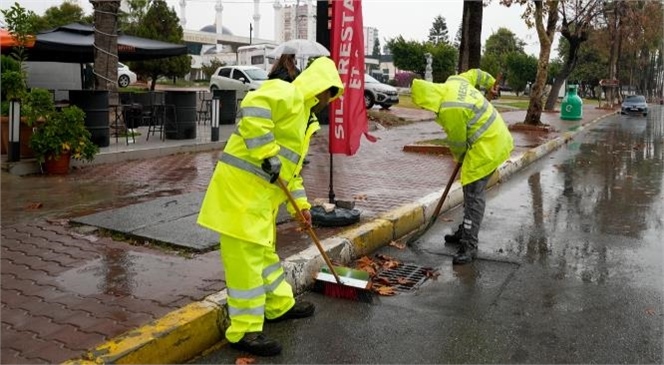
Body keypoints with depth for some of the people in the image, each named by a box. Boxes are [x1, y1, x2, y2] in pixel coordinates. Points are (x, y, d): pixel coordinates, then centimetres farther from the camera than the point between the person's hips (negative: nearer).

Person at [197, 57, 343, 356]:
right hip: (241, 184, -10)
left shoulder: (302, 114, 22)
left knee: (265, 251, 22)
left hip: (261, 190, 11)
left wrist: (301, 204, 26)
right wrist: (268, 154, -28)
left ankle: (280, 305, 39)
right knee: (245, 257, -5)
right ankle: (244, 331, 5)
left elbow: (292, 166, 27)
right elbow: (253, 107, -32)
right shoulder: (288, 94, -9)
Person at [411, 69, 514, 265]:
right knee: (471, 189, 17)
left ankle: (469, 246, -9)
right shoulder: (454, 81, 1)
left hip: (487, 145, -10)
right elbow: (474, 73, 22)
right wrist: (491, 82, 40)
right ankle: (466, 231, 29)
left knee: (474, 193, -11)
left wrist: (459, 157, 8)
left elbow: (457, 141, -13)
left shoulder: (450, 110, -26)